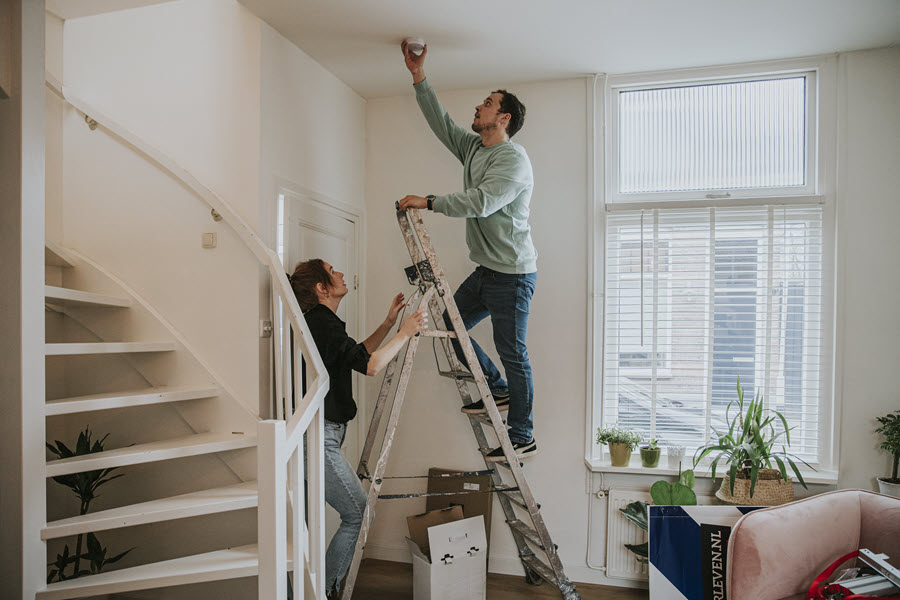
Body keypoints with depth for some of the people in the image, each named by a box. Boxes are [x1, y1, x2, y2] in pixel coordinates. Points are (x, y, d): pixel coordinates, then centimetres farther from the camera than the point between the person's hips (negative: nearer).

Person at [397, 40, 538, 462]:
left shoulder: (514, 159, -14)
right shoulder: (472, 148, 13)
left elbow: (480, 202, -26)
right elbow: (440, 123, 17)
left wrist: (428, 203, -22)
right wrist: (419, 77, 13)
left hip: (513, 274, -9)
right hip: (485, 270, 9)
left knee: (512, 354, -3)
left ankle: (522, 437, 11)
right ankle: (498, 390, 24)